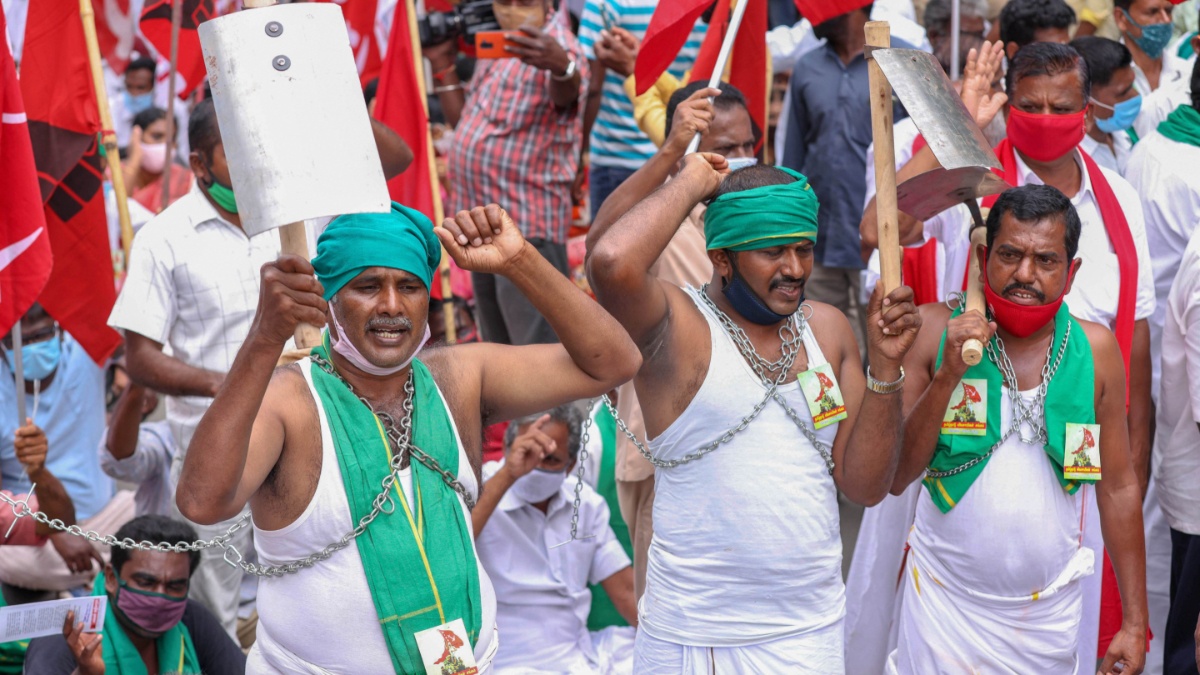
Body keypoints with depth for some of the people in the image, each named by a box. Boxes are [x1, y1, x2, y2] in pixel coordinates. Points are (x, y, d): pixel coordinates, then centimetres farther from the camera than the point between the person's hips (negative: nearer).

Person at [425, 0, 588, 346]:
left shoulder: (558, 47, -13)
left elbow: (566, 94, -37)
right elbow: (463, 123, 22)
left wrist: (561, 67, -60)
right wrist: (443, 66, 15)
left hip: (528, 225, -9)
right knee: (499, 351, 19)